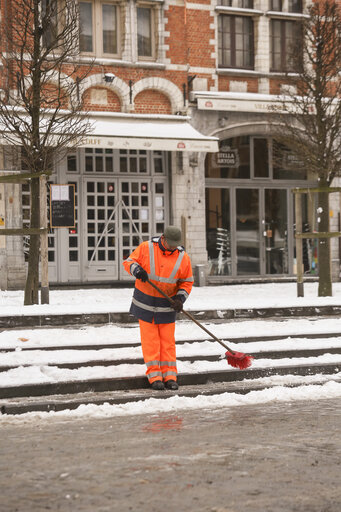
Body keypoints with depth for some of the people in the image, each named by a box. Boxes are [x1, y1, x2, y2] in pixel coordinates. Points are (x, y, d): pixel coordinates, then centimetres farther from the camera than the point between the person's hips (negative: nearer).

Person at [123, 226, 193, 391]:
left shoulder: (182, 257, -6)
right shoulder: (146, 248, -10)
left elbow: (187, 281, 3)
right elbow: (129, 261, -2)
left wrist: (180, 298, -12)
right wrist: (136, 269, -25)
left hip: (167, 306, 1)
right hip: (145, 302, -1)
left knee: (167, 340, 2)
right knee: (150, 339, -1)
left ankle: (170, 376, 7)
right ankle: (154, 376, 2)